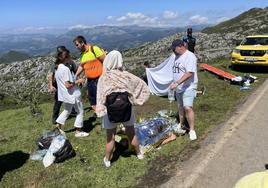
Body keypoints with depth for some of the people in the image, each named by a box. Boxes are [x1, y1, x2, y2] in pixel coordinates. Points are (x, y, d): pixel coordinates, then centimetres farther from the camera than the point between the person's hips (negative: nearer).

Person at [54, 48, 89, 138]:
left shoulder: (57, 68, 3)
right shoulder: (65, 69, -25)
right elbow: (68, 85, -27)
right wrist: (77, 81, -15)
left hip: (64, 95, 9)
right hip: (73, 94, -8)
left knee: (67, 110, 26)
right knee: (80, 112, 9)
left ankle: (58, 126, 28)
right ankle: (78, 131, 17)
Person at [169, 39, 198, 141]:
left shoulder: (190, 56, -18)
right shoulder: (177, 56, 11)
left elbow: (189, 73, -27)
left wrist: (177, 83, -32)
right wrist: (174, 83, 19)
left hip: (188, 87, -9)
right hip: (179, 88, 9)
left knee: (188, 107, -17)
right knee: (180, 107, 18)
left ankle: (192, 130, -8)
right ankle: (181, 125, 35)